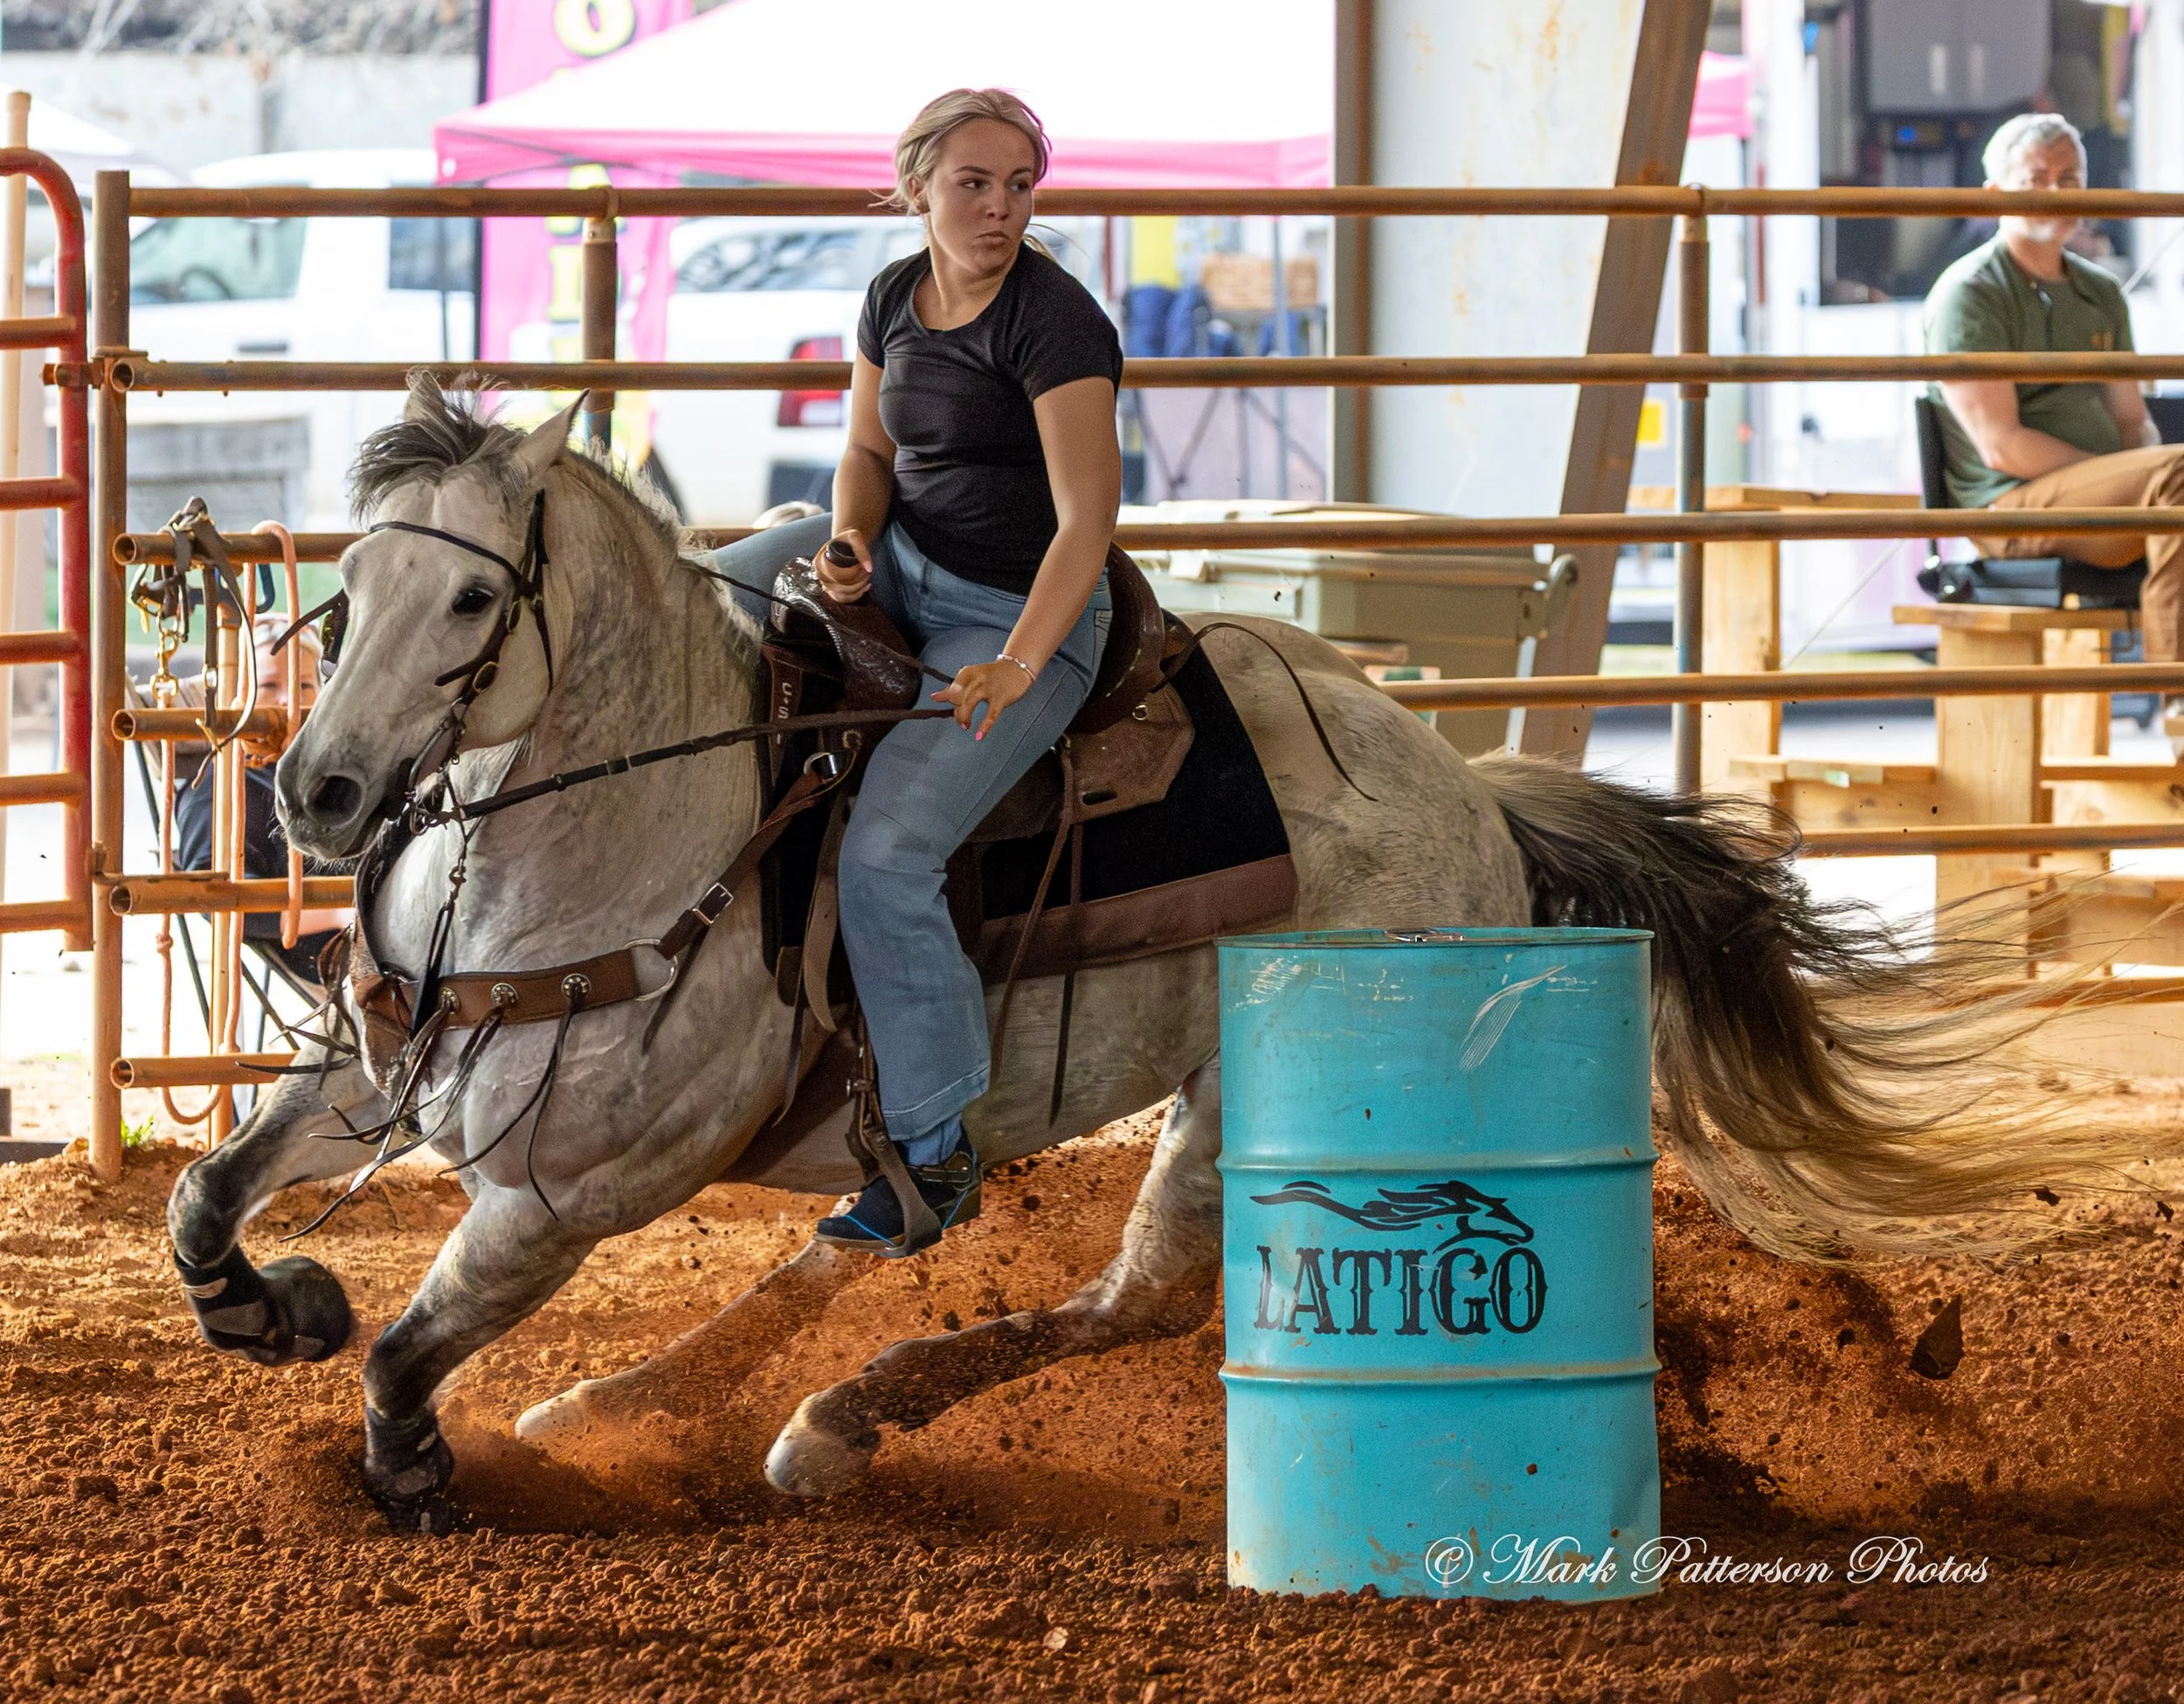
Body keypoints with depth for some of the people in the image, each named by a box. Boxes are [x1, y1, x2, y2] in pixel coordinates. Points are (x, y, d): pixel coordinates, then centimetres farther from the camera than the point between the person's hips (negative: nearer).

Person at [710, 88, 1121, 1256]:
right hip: (903, 561, 8)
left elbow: (1088, 517, -25)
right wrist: (850, 544, -10)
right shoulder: (896, 298, 3)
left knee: (887, 854, -22)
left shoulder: (1053, 321, -21)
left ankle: (933, 1158, -14)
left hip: (1025, 615, -8)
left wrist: (1015, 669, -34)